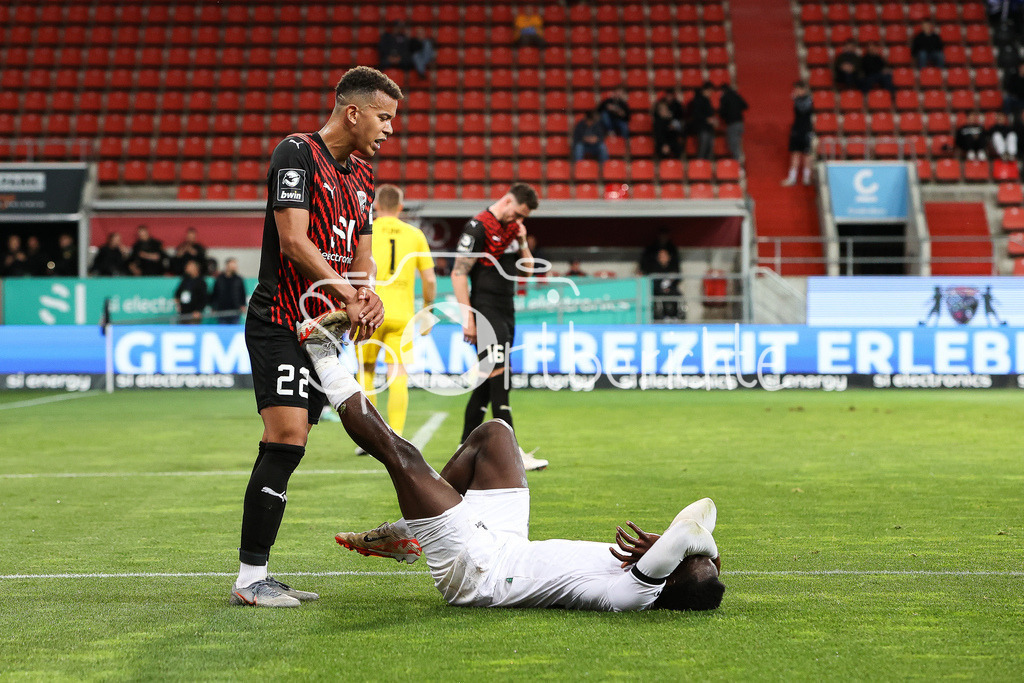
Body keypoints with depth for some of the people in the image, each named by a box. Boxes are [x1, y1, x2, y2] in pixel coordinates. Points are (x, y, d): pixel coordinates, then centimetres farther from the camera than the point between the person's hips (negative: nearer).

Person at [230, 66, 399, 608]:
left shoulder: (361, 175, 18)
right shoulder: (297, 153, -8)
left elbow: (361, 251, 19)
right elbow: (294, 242, -17)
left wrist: (369, 292, -2)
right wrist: (348, 296, -21)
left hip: (322, 328, 8)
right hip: (280, 322, -8)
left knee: (287, 449, 5)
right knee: (286, 439, -16)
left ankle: (256, 577, 9)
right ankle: (250, 578, -10)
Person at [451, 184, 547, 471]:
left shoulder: (512, 227, 15)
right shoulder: (479, 227, -11)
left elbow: (528, 268, 22)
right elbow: (459, 273, -14)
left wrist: (522, 242, 3)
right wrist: (468, 318, -17)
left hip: (506, 313, 9)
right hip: (485, 313, -9)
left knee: (488, 381, 10)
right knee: (500, 378, -14)